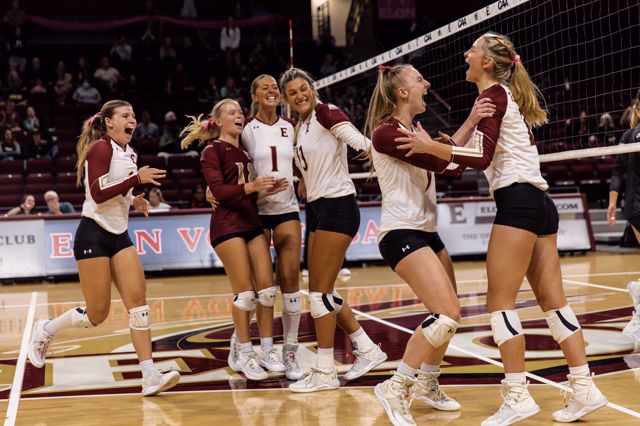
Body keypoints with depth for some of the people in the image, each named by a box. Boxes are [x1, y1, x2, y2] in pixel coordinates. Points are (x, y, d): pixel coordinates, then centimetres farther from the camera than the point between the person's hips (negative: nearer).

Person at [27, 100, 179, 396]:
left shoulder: (129, 153, 13)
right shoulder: (100, 148, -11)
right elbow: (98, 194, -21)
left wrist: (134, 201, 8)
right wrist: (137, 178, -24)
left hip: (119, 236, 7)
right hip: (93, 236, -7)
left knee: (138, 300, -8)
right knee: (97, 314, -2)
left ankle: (150, 377, -11)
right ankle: (45, 330, 25)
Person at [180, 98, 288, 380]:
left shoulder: (244, 150, 18)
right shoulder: (213, 150, -2)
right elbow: (218, 190, -15)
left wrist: (267, 189, -2)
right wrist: (251, 186, -28)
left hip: (252, 223, 7)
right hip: (227, 225, -7)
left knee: (267, 288, 1)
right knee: (245, 291, -7)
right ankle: (245, 355, 3)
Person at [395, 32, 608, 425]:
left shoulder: (493, 94, -5)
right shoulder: (507, 95, 22)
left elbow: (482, 157, -16)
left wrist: (430, 147, -15)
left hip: (518, 201, -9)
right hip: (540, 203, 9)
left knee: (500, 302, -7)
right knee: (553, 302, 7)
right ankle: (585, 389, 7)